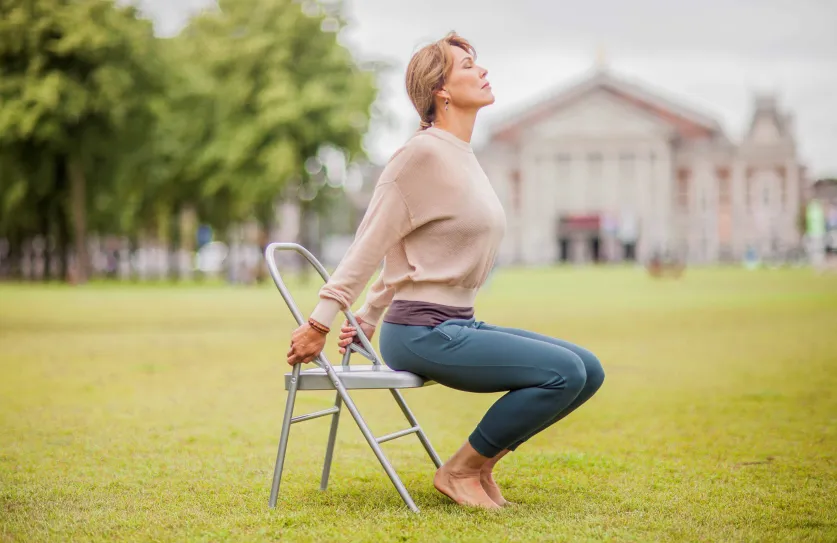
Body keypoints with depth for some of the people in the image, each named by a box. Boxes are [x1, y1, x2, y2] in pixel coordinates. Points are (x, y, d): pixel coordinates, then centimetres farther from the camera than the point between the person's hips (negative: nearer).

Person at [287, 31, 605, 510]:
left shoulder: (464, 158, 15)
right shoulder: (424, 153, -12)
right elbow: (371, 244, -12)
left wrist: (368, 320, 23)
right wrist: (320, 323, -11)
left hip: (459, 326, 9)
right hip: (423, 333, -9)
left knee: (588, 372, 2)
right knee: (565, 372, -19)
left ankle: (483, 459, 11)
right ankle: (461, 470, -4)